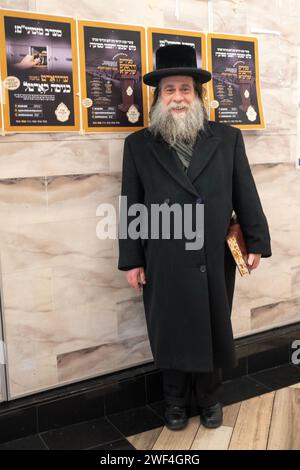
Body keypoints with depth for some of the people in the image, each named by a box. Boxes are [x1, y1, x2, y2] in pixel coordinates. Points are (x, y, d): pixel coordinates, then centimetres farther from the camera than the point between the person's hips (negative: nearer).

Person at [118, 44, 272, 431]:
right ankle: (175, 402, 35)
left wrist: (256, 241, 4)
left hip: (215, 261, 1)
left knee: (213, 332, 15)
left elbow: (245, 195, 5)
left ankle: (210, 398, 38)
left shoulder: (228, 138, 4)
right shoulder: (138, 145, 2)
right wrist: (131, 261, -1)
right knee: (170, 334, 13)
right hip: (164, 264, -1)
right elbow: (130, 207, 0)